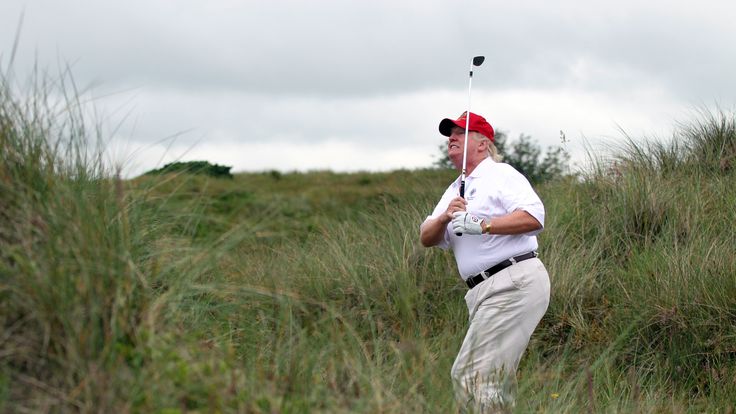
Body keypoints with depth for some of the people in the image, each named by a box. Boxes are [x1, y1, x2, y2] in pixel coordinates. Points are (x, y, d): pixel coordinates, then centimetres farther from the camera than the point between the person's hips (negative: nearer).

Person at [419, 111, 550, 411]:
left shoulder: (501, 174, -2)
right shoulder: (455, 190, 23)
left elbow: (534, 217, -17)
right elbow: (427, 238, 13)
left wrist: (482, 225, -21)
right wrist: (444, 218, -7)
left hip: (515, 283, -9)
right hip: (484, 292, 9)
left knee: (469, 374, -16)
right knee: (494, 379, 13)